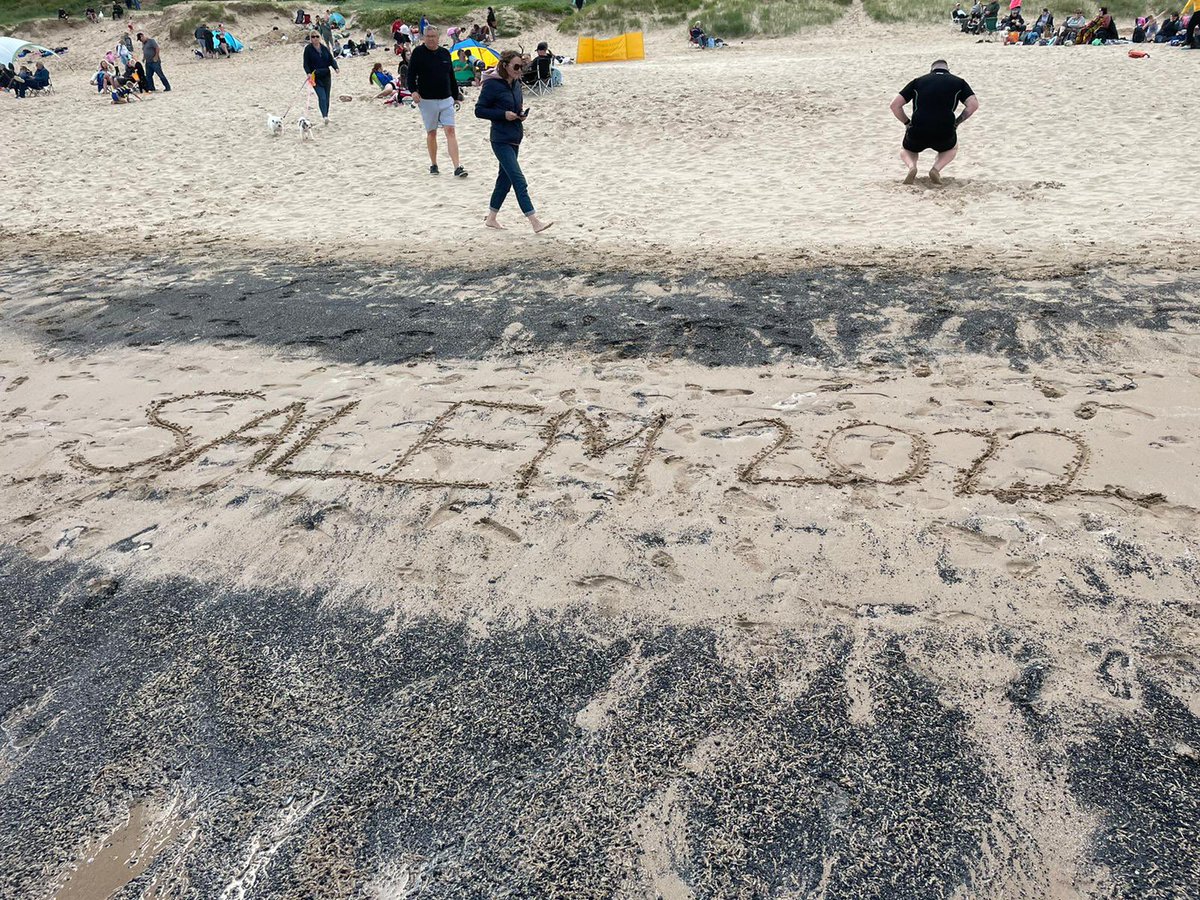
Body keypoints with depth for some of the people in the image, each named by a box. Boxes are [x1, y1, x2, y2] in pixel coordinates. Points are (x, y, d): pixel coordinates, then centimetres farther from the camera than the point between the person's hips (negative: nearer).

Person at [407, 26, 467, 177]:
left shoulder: (445, 53, 9)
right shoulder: (418, 52, -2)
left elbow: (451, 77, 16)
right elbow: (411, 74, -4)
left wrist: (456, 96, 17)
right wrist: (413, 90, -20)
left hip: (446, 100, 2)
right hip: (427, 101, -2)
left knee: (450, 131, -8)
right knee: (431, 133, 8)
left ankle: (457, 167, -15)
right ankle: (433, 164, 23)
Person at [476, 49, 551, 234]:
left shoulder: (516, 83, 10)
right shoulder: (492, 84, -13)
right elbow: (479, 110, -11)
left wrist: (521, 113, 2)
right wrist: (504, 114, -19)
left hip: (514, 139, 8)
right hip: (501, 140, -8)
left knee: (505, 179, 13)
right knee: (519, 180, -12)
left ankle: (491, 218, 25)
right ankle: (535, 222, -14)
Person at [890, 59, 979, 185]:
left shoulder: (918, 81, 14)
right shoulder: (958, 82, 13)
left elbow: (895, 105, 7)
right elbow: (973, 104, 0)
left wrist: (907, 123, 18)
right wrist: (956, 123, 11)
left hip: (917, 134, 0)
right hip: (944, 135, 0)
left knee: (905, 150, 34)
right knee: (952, 148, 35)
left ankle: (912, 166, 0)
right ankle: (936, 168, 4)